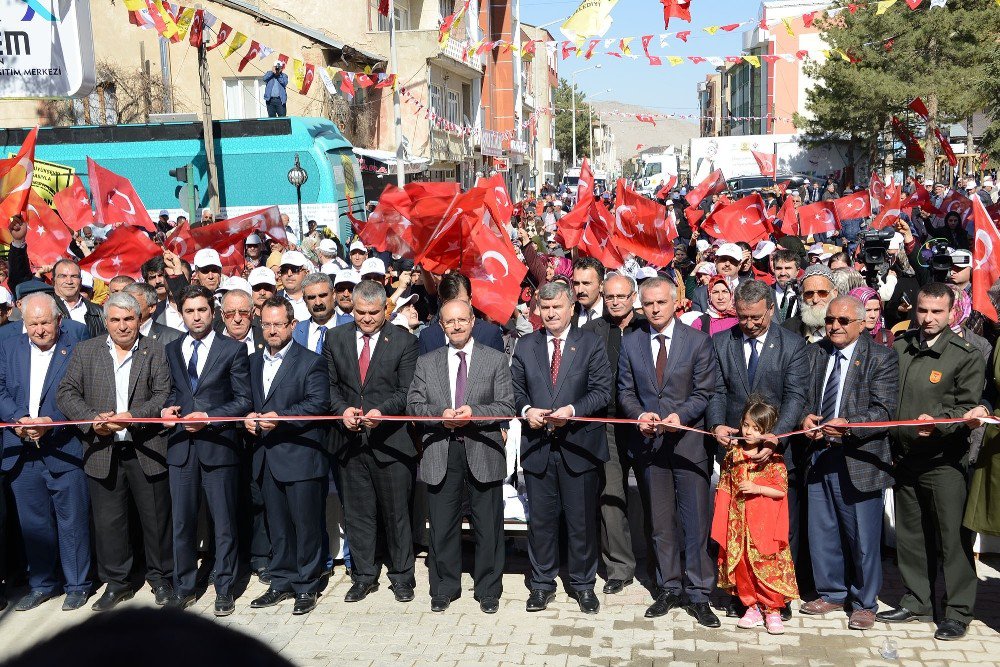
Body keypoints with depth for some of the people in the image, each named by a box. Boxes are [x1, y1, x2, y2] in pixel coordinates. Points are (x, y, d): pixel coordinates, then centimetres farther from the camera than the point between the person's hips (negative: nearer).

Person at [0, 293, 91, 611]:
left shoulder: (75, 351, -2)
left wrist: (49, 424, -21)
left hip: (64, 450, -3)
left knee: (72, 520, 4)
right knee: (33, 522, 12)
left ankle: (77, 584, 18)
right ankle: (41, 584, 27)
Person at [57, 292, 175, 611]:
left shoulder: (156, 351, 2)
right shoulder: (85, 351, 8)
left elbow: (164, 395, -6)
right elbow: (66, 393, 3)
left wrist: (133, 416, -20)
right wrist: (92, 420, -13)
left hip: (146, 451, -2)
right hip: (102, 453, 2)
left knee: (156, 518, 7)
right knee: (108, 521, 9)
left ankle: (161, 578, 24)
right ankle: (116, 582, 25)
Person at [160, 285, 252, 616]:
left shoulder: (233, 349, 0)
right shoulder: (171, 350, 13)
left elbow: (243, 400, -3)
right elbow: (170, 391, 19)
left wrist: (209, 418, -14)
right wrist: (165, 409, -3)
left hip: (218, 444, -3)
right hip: (181, 445, 3)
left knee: (224, 523, 4)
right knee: (182, 522, 9)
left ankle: (224, 589, 16)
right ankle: (183, 587, 22)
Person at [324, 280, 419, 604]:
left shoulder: (403, 341, -2)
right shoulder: (335, 338, 7)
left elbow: (407, 391, -6)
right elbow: (330, 384, 8)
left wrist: (382, 411, -23)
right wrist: (342, 409, -11)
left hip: (391, 440, -3)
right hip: (350, 440, 3)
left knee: (396, 512, 6)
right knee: (357, 512, 11)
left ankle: (401, 576, 21)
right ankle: (364, 575, 25)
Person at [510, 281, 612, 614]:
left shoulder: (591, 343, 1)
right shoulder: (525, 346, 9)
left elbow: (603, 391, -6)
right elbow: (515, 390, 10)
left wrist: (572, 410, -20)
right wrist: (526, 410, -10)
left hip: (579, 445, -2)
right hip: (537, 445, 2)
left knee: (582, 520, 6)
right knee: (541, 518, 9)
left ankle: (583, 584, 23)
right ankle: (542, 584, 23)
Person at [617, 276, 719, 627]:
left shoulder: (699, 341, -2)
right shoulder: (630, 343, 6)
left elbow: (704, 392, -4)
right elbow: (626, 391, 8)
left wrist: (681, 416, -20)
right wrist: (639, 415, -11)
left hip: (689, 440, -3)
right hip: (649, 442, 3)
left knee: (696, 520, -1)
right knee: (660, 521, 11)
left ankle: (697, 595, 9)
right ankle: (669, 589, 24)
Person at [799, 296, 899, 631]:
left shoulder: (882, 358, -7)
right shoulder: (816, 352, 8)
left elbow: (884, 411, -13)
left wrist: (848, 426, -28)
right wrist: (806, 417, -4)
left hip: (858, 459, -5)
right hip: (820, 455, 5)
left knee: (863, 537, 6)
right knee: (822, 532, 14)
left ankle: (864, 603, 24)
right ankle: (832, 593, 33)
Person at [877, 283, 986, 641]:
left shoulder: (966, 356, -5)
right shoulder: (898, 347, 9)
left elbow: (967, 408, -9)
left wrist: (937, 422, -27)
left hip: (944, 461, -5)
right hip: (904, 458, 5)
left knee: (953, 537, 1)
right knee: (910, 534, 14)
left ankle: (958, 611, 14)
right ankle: (917, 600, 29)